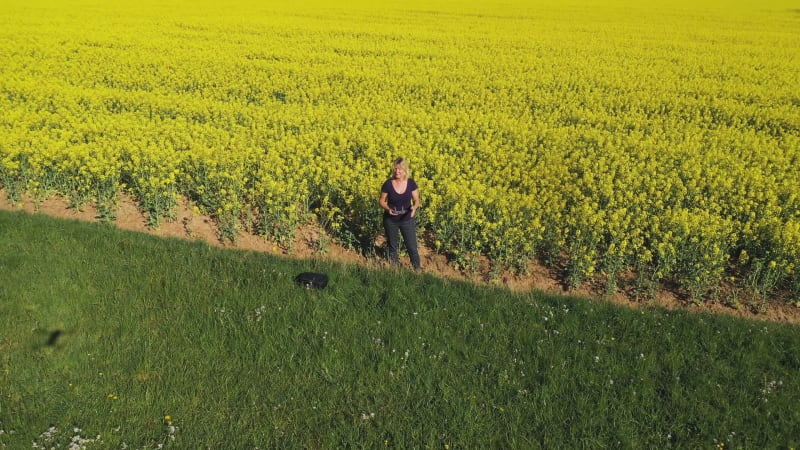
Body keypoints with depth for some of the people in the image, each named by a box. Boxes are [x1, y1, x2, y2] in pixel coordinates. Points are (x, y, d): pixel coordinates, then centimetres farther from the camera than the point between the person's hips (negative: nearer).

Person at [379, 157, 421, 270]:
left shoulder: (411, 183, -11)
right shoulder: (388, 184, -15)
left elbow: (416, 200, -2)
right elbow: (381, 201, -3)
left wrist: (414, 207, -25)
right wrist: (387, 208, -24)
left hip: (407, 219, 0)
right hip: (390, 220, 0)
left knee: (412, 246, 2)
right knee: (392, 246, 16)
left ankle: (418, 269, 18)